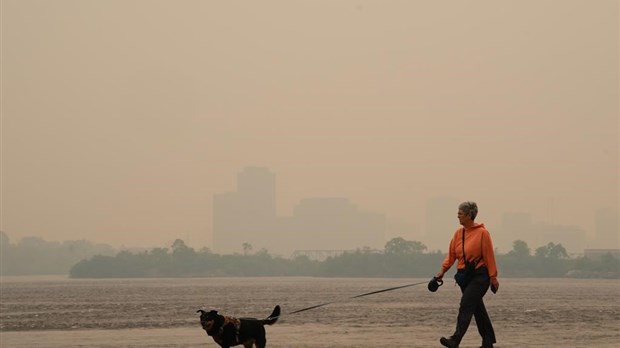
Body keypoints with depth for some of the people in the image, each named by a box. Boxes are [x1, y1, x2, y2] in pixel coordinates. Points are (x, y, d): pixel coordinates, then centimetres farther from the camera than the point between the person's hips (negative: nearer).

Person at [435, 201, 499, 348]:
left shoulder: (482, 233, -11)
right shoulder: (458, 233, 7)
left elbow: (489, 256, -10)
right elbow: (451, 254, 9)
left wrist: (493, 277, -9)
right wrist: (443, 270, -2)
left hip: (479, 275, -7)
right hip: (464, 275, 7)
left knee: (466, 306, -16)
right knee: (477, 308, 12)